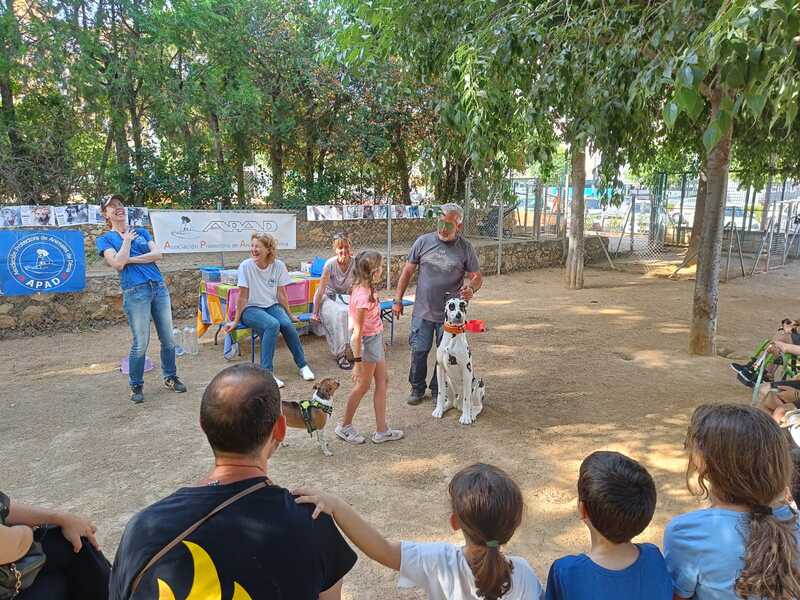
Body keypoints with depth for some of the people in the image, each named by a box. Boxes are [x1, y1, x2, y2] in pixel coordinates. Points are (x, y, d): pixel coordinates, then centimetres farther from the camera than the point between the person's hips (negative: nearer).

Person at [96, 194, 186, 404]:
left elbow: (157, 254, 1)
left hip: (159, 287, 4)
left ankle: (170, 377, 23)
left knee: (168, 338, 7)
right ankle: (136, 386, 13)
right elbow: (118, 264, -10)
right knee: (141, 343, -4)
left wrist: (130, 260, -6)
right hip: (135, 292, -4)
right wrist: (127, 240, -1)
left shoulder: (141, 231, 17)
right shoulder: (105, 239, 7)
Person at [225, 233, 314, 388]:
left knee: (287, 324, -28)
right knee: (273, 325, -33)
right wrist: (236, 321, -5)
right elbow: (243, 296, -7)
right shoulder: (246, 266, -11)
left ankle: (302, 365, -11)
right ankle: (266, 372, -29)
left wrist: (289, 314, 6)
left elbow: (281, 294, 4)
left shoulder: (278, 266, -4)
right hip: (251, 308, -3)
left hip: (272, 306, 3)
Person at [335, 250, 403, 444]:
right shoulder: (363, 296, -26)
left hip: (375, 339, 9)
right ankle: (344, 426, 28)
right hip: (367, 341, -9)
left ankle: (382, 430, 24)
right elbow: (358, 331, -25)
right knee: (363, 386, 8)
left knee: (383, 381, 14)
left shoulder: (364, 288, 1)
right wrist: (357, 361, -23)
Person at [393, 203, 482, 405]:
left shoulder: (466, 248, -4)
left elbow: (477, 277, 1)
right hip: (423, 311, 1)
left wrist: (471, 288, -22)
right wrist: (398, 299, 3)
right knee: (419, 351, 7)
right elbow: (407, 271, 4)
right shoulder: (423, 242, -2)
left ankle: (438, 391, 29)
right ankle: (417, 388, 28)